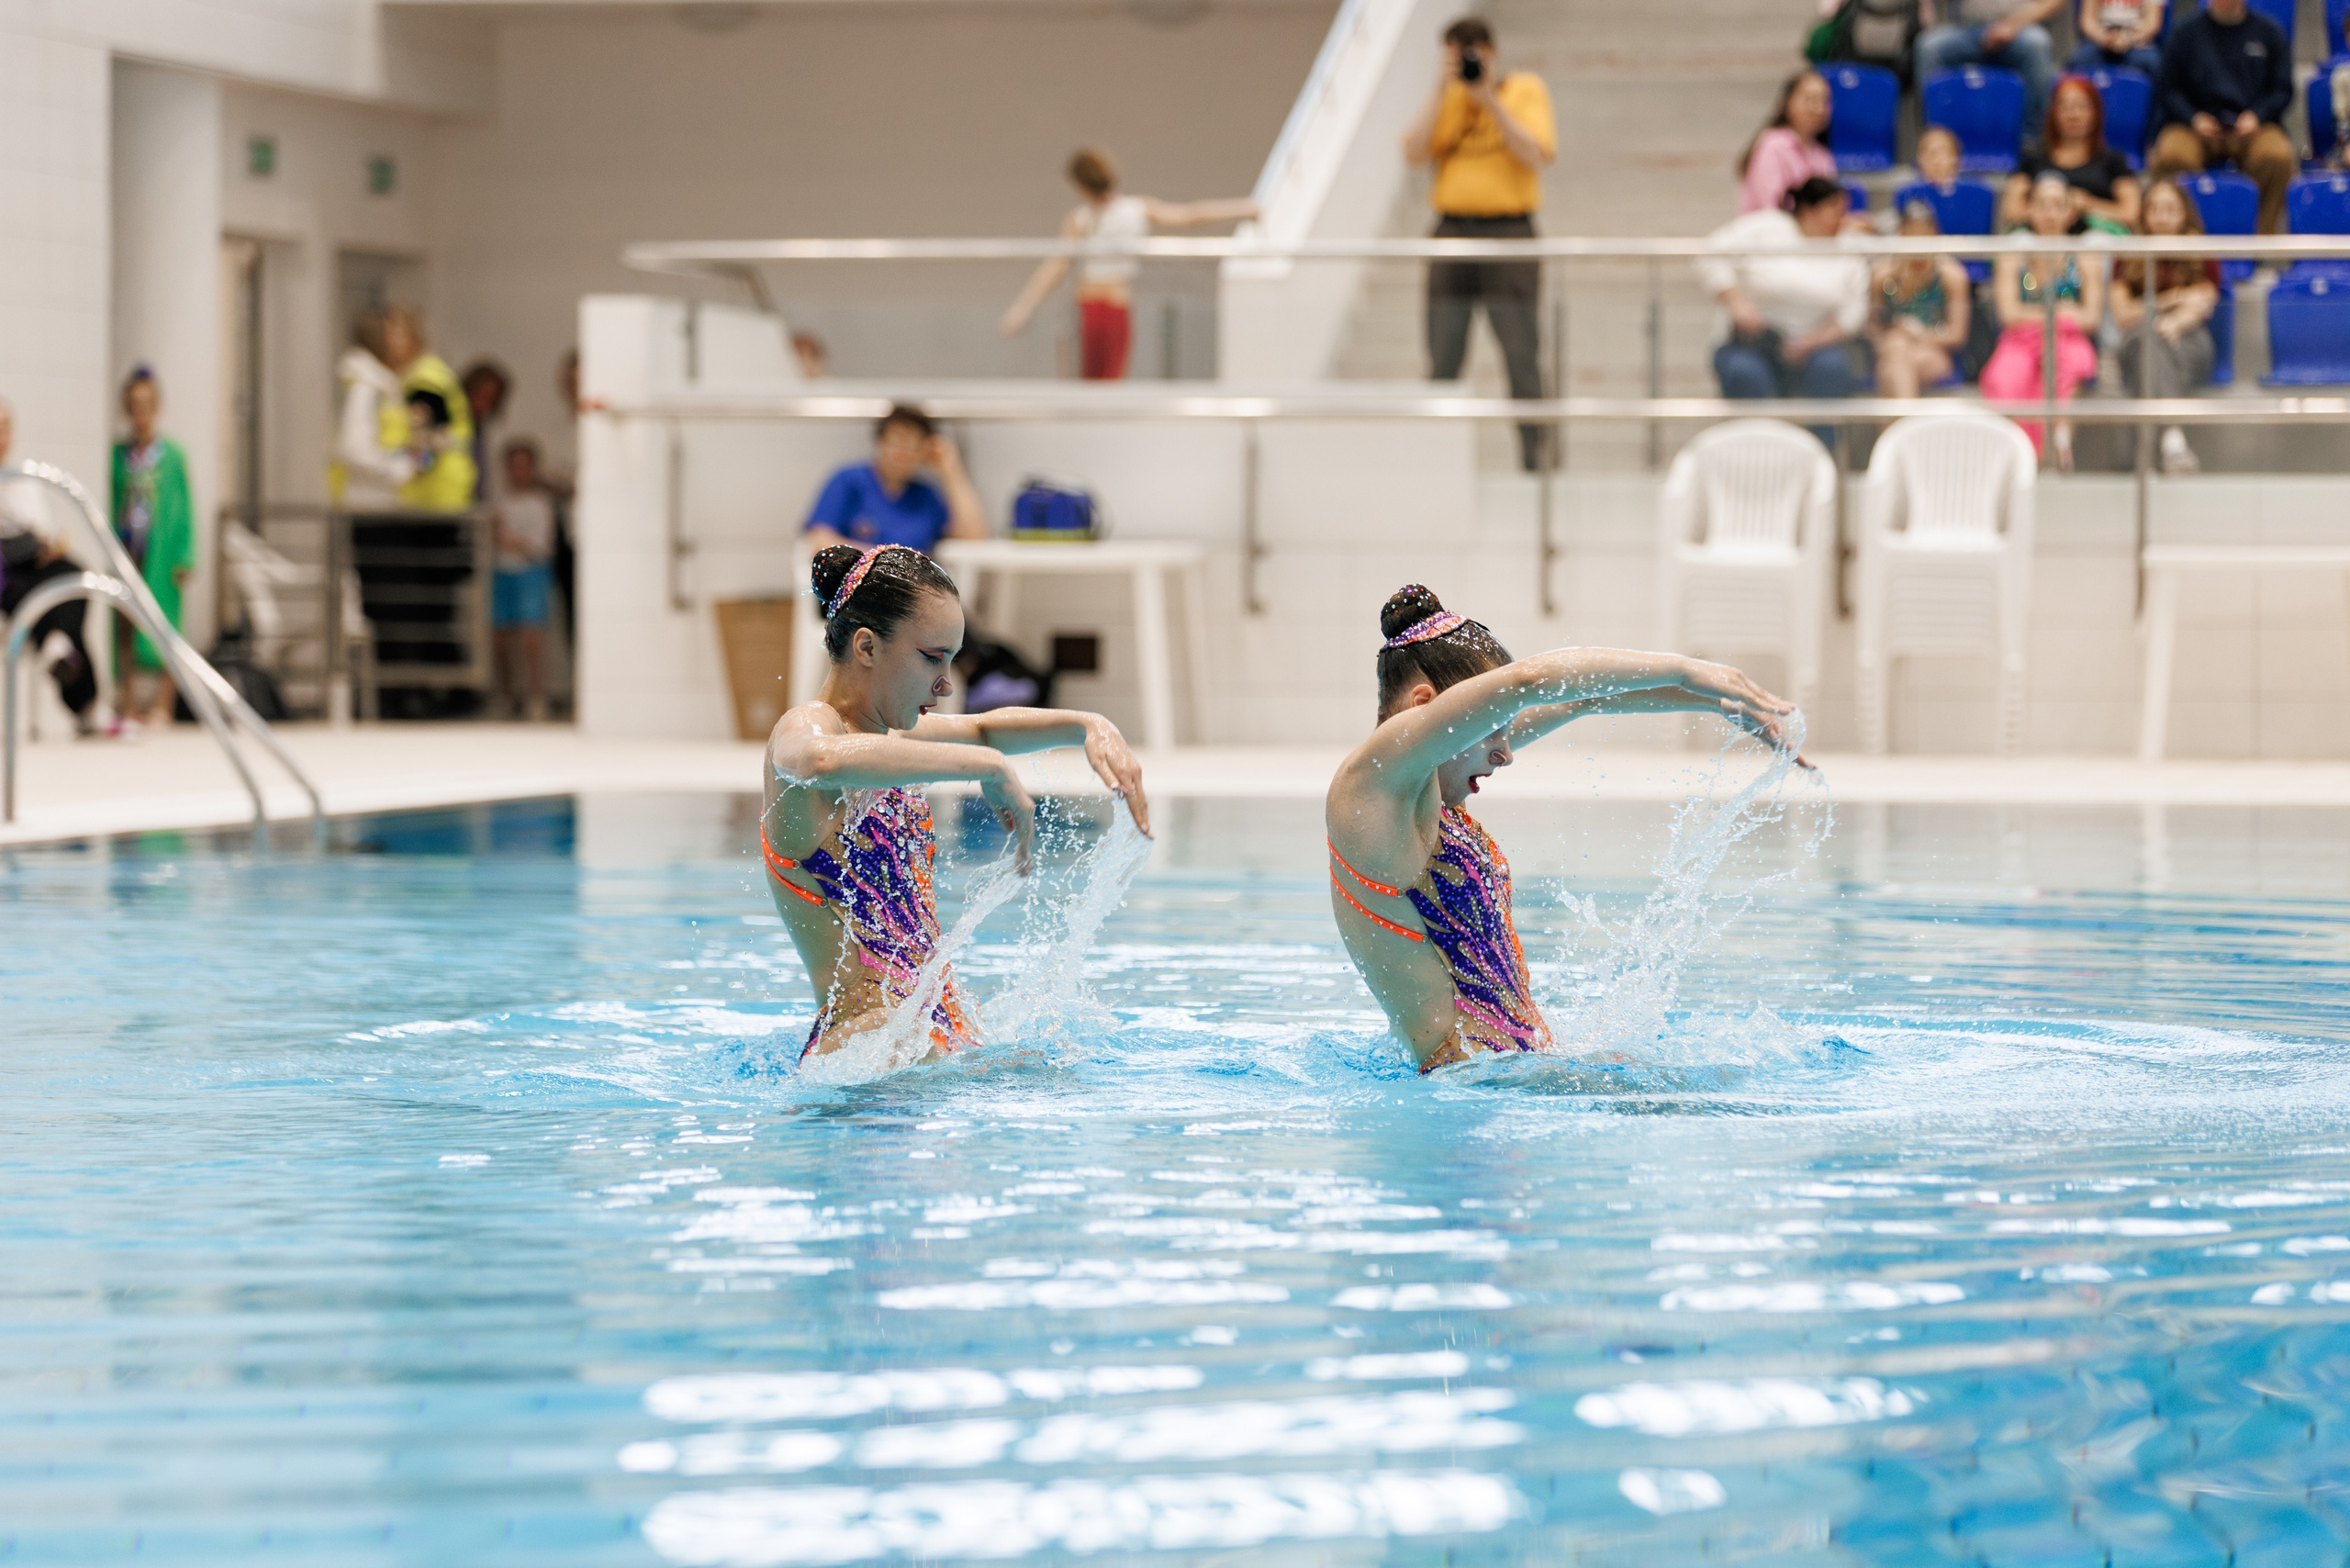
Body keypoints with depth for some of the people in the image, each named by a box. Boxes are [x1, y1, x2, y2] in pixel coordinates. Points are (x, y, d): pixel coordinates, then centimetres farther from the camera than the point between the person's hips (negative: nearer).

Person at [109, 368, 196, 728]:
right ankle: (126, 702, 9)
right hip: (126, 546, 3)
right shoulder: (119, 455, 7)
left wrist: (185, 557, -5)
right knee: (124, 625, 3)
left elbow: (184, 506, 0)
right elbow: (113, 503, 9)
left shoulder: (171, 455, -1)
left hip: (160, 548, -3)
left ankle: (162, 704, 1)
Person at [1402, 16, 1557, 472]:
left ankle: (1531, 459, -1)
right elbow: (1414, 154, 1)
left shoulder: (1525, 90, 3)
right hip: (1453, 230, 3)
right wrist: (1442, 93, -6)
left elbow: (1537, 156, -11)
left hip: (1508, 233, -3)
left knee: (1521, 357, -4)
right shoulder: (1445, 99, 13)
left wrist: (1490, 100, -13)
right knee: (1443, 362, 2)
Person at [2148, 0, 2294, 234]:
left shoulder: (2268, 32, 11)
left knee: (2278, 156, -34)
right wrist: (2194, 118, -10)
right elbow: (2167, 89, 9)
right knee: (2171, 157, -34)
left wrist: (2256, 115, -10)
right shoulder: (2186, 33, 10)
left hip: (2251, 126, 0)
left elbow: (2282, 89, 10)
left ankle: (2267, 234, -17)